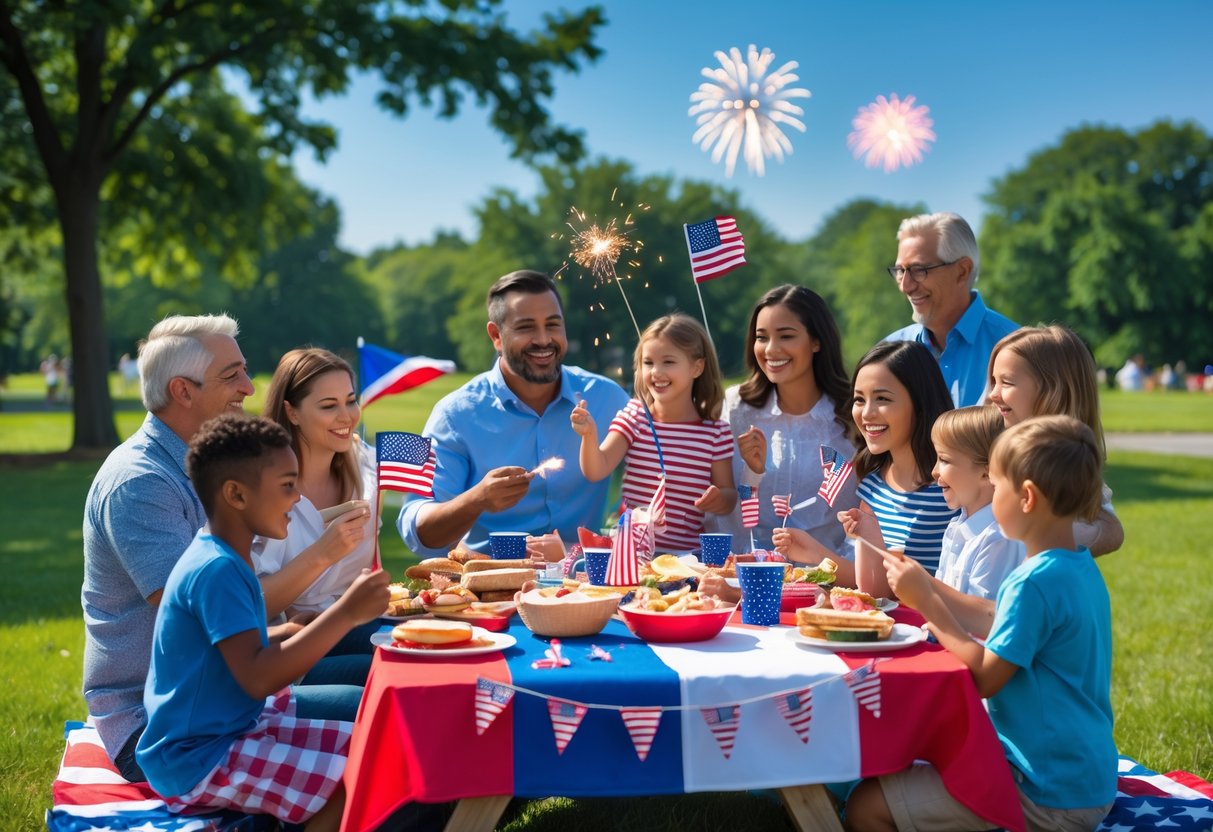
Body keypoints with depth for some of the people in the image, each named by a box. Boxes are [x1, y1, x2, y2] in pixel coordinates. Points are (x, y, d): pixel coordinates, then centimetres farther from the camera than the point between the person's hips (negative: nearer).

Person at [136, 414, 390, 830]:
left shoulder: (226, 558, 8)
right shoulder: (216, 570, -23)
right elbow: (256, 679, -32)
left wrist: (295, 632, 11)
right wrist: (345, 613, -33)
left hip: (232, 727, 10)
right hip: (199, 762, -10)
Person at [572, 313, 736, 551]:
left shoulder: (716, 432, 5)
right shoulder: (634, 419, 5)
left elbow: (729, 495, 12)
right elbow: (597, 471, -7)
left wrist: (721, 499, -11)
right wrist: (589, 435, -25)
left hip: (686, 552, 1)